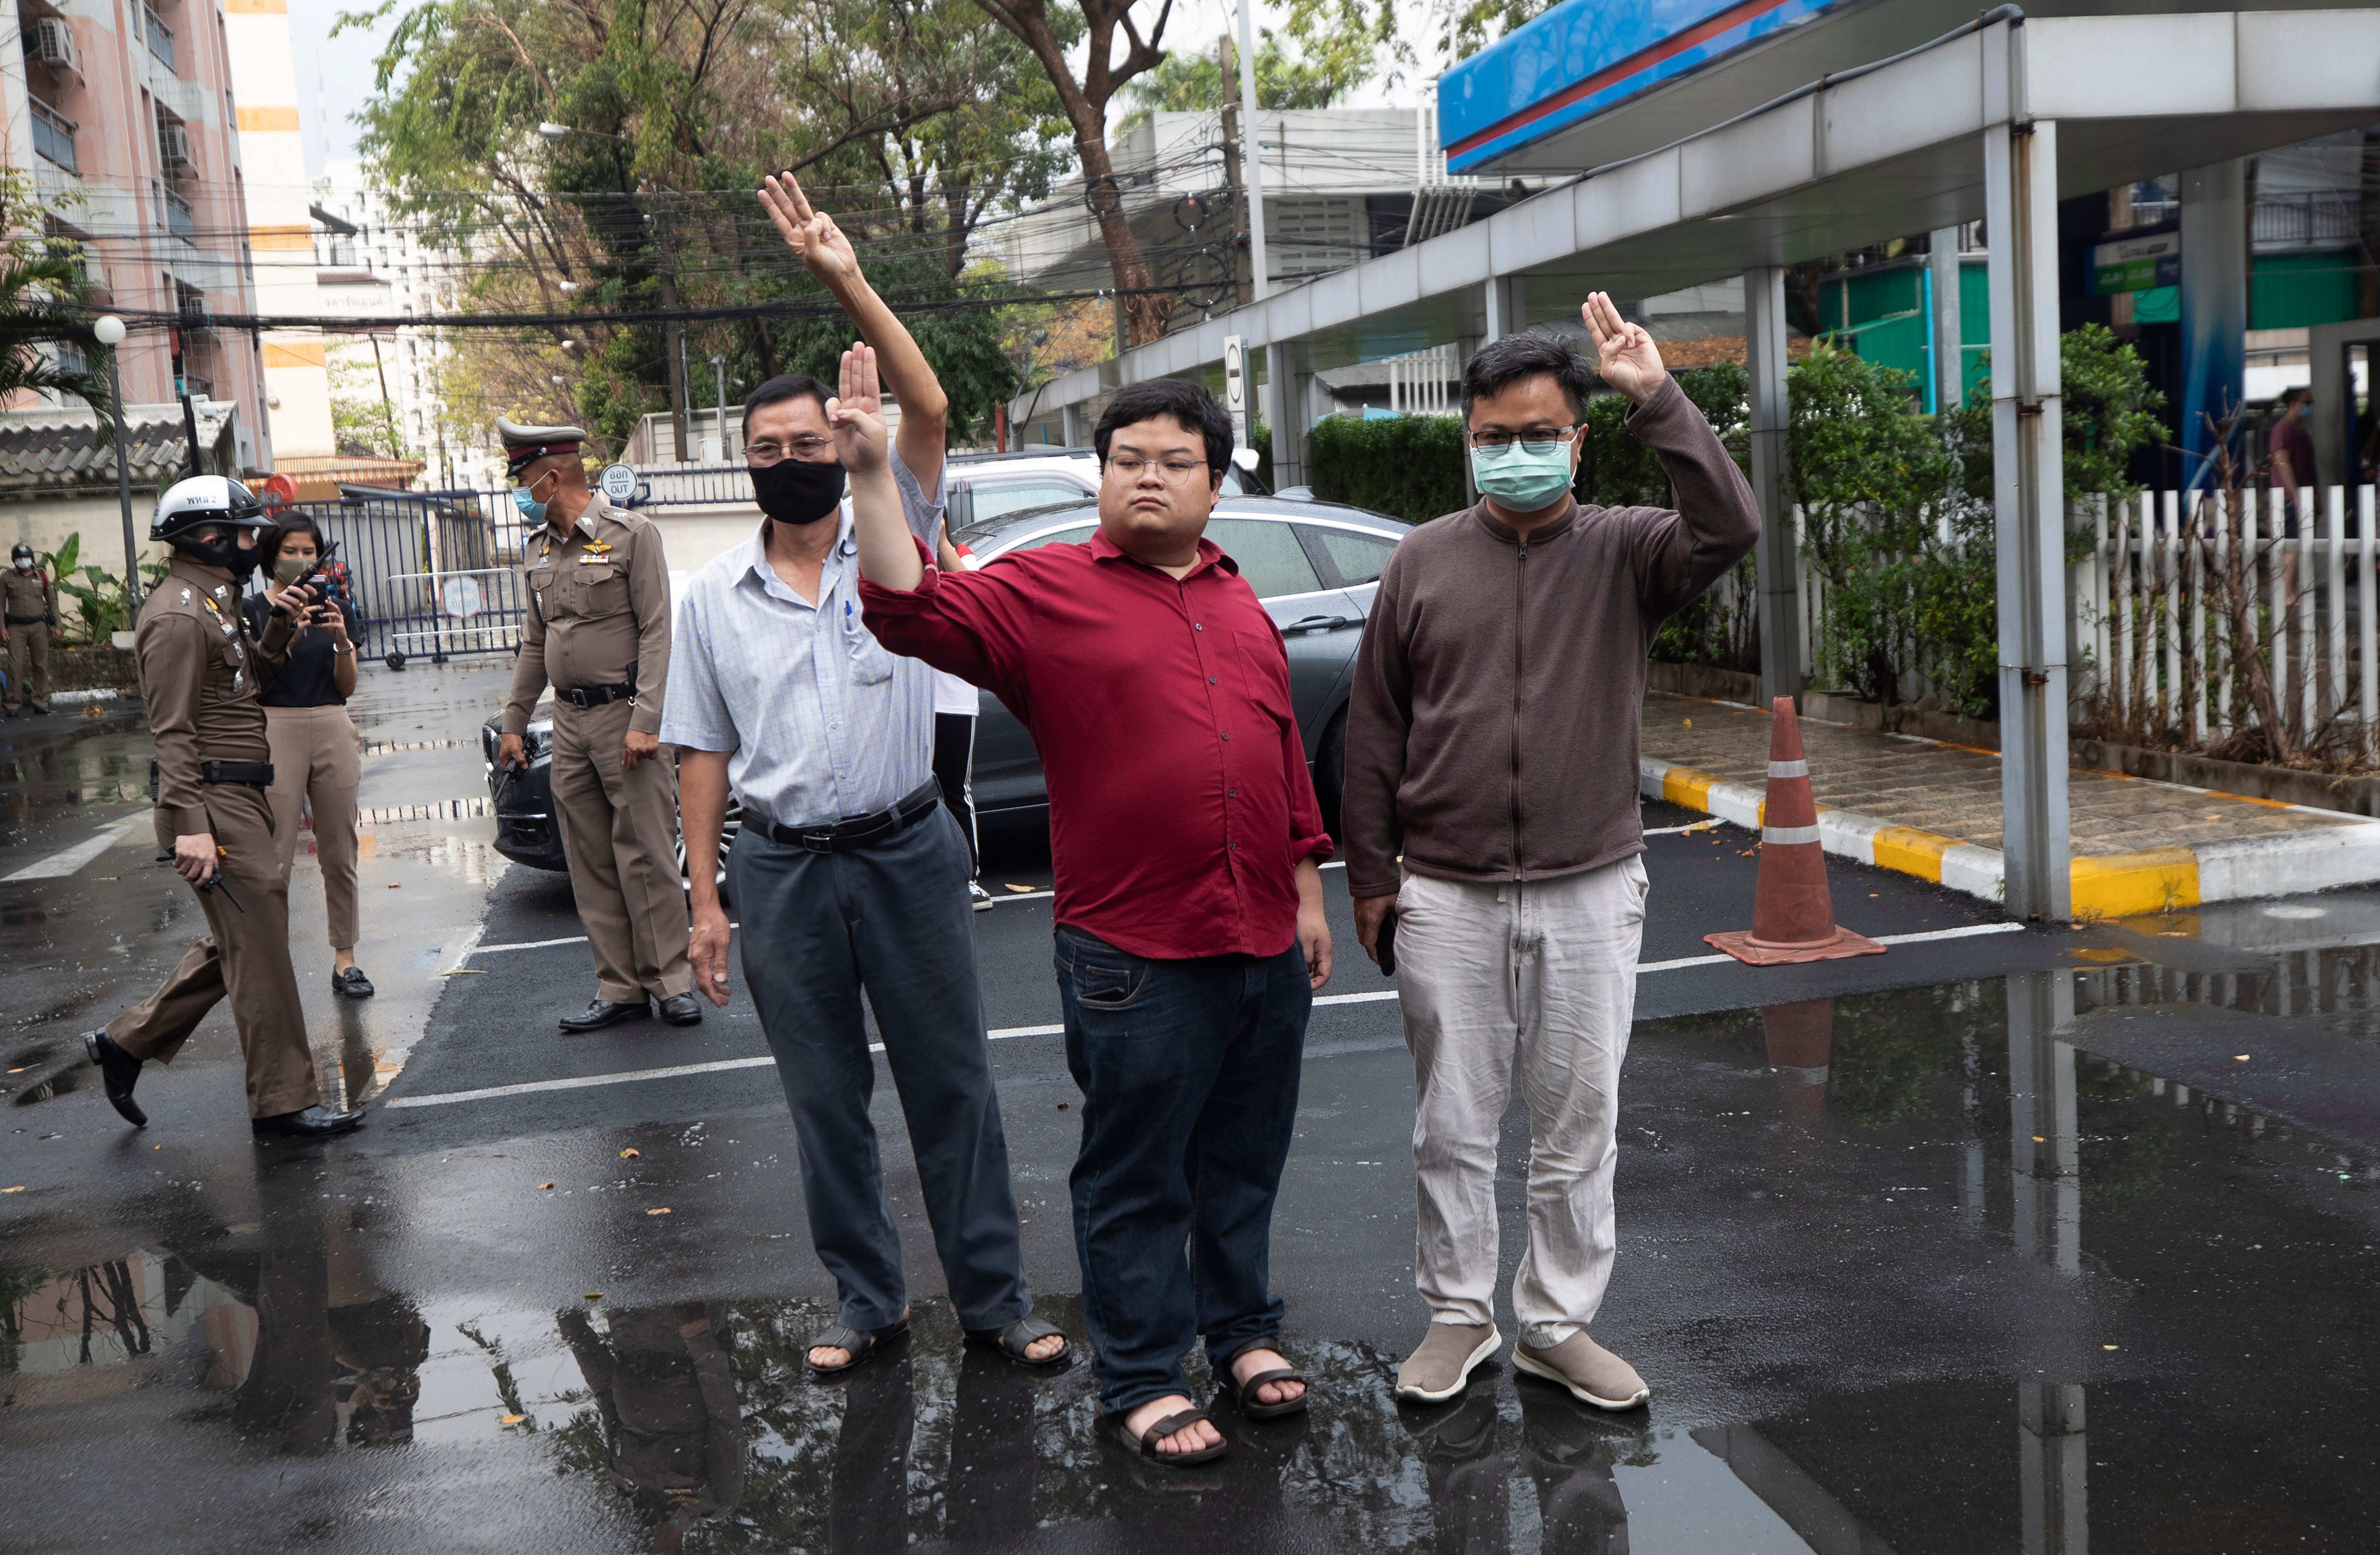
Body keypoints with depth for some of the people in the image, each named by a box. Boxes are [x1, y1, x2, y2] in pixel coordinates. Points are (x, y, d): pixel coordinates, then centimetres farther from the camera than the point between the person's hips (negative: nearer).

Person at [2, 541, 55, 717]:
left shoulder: (41, 577, 8)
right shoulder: (6, 578, 5)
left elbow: (52, 601, 12)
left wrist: (57, 625, 5)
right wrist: (2, 627, -4)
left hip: (39, 626, 1)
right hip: (16, 627, -1)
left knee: (41, 664, 1)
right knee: (16, 666, -6)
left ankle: (41, 702, 7)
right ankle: (14, 704, -2)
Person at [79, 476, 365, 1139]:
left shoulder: (215, 601, 18)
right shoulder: (178, 615, -14)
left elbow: (251, 679, 28)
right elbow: (174, 730, -20)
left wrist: (277, 628, 10)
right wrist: (189, 825, -26)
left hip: (243, 798, 10)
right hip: (216, 800, -10)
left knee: (237, 944, 17)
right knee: (259, 950, -6)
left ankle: (126, 1042, 26)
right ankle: (283, 1104, 1)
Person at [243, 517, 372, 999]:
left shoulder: (334, 607, 13)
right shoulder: (255, 610, 3)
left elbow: (347, 688, 8)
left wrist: (341, 642, -10)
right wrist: (288, 637, -21)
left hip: (332, 729, 3)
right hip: (276, 730, -3)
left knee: (339, 853, 5)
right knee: (276, 857, -8)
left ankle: (345, 959, 12)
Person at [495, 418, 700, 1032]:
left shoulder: (631, 534, -7)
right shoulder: (537, 550, 14)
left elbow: (656, 632, -11)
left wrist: (645, 722, -18)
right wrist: (514, 722, 17)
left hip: (624, 712, -6)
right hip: (569, 720, 7)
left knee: (647, 855, -4)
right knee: (591, 863, 5)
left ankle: (671, 981, 6)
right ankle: (619, 988, 11)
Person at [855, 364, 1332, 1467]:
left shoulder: (1241, 607, 14)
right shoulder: (1046, 592, -4)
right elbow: (913, 610, -19)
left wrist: (1307, 892, 16)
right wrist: (872, 475, -29)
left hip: (1266, 949, 6)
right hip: (1134, 960, -5)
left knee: (1244, 1161, 19)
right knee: (1136, 1177, 6)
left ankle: (1244, 1331, 37)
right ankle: (1139, 1383, 20)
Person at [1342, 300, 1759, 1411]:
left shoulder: (1624, 552, 1)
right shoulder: (1425, 562, 4)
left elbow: (1730, 529, -21)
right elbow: (1375, 730, 6)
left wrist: (1656, 399, -22)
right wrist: (1369, 876, 5)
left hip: (1591, 894, 0)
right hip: (1446, 900, 1)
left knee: (1579, 1128, 9)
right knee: (1452, 1128, 9)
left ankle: (1558, 1326, 25)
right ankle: (1459, 1316, 26)